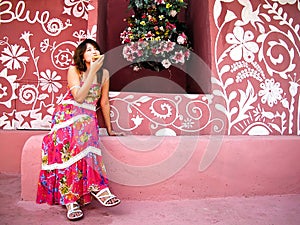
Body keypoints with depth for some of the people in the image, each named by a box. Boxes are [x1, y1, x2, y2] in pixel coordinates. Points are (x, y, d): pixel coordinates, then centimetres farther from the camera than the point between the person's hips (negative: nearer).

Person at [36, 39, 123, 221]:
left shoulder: (104, 73, 8)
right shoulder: (74, 70, 0)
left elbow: (104, 102, 13)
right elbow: (79, 97, -16)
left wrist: (110, 129, 15)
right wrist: (92, 71, -19)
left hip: (89, 117, 2)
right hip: (68, 113, -2)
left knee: (83, 138, -32)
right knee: (71, 139, -34)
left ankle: (71, 198, -34)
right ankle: (97, 186, -34)